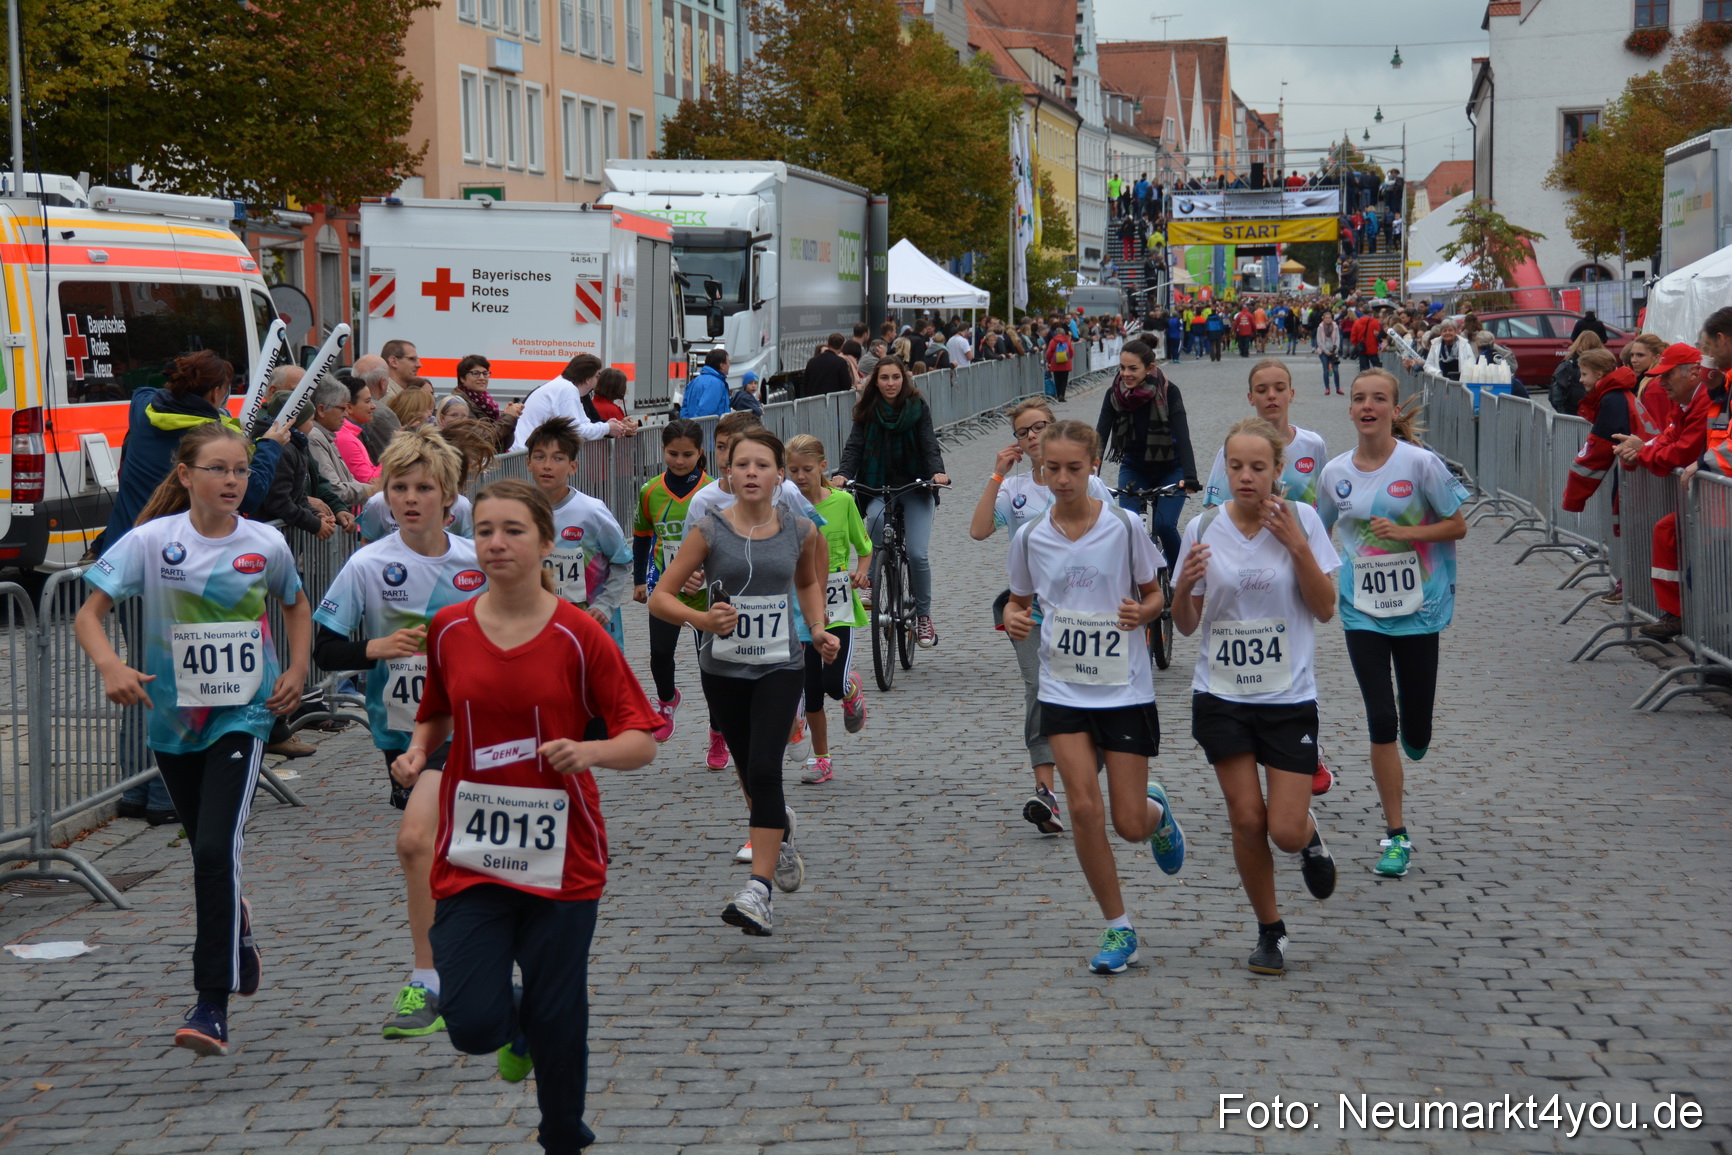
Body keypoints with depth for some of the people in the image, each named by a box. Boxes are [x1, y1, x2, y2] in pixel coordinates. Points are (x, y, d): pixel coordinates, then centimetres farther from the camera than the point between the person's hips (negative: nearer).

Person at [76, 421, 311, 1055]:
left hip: (243, 715, -2)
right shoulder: (152, 541, -8)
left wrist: (296, 672, 4)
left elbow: (297, 606, 17)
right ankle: (235, 927, 51)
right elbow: (90, 611, -10)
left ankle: (213, 1003, -13)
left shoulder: (267, 544, -3)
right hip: (173, 717, 2)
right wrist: (110, 664, -29)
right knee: (207, 851, 17)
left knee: (217, 849, -16)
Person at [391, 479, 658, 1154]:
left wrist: (589, 751, -24)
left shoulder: (579, 635, -6)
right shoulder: (448, 629, 2)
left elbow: (641, 741, -5)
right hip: (471, 856, 2)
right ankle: (516, 1028, 27)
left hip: (562, 857, -2)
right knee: (472, 1027, -10)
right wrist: (418, 750, -1)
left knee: (557, 1021, 3)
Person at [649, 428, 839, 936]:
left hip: (780, 668, -1)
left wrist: (818, 629, 5)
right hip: (723, 670, 1)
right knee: (750, 774, 14)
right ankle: (781, 829, 48)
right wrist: (701, 619, -28)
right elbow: (660, 597, -10)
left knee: (764, 769, -16)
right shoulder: (709, 530, -8)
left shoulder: (800, 531, -2)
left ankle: (758, 889, -16)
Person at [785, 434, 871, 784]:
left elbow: (864, 547, 8)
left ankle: (853, 691, 24)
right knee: (811, 690, 4)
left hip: (839, 607, -1)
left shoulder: (842, 501, -3)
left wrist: (862, 571, -11)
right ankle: (821, 760, 18)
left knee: (835, 682, -14)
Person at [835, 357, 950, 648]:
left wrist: (938, 472, -24)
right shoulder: (867, 411, 5)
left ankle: (923, 614, 9)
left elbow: (929, 444, -5)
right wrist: (843, 474, -21)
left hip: (915, 486, -1)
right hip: (878, 488, 1)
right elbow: (855, 446, -3)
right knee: (876, 517, -35)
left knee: (918, 554, -12)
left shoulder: (918, 407, 2)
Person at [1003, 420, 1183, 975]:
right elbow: (1019, 601, 13)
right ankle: (1118, 928, 6)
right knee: (1085, 809, -10)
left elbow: (1154, 595, 4)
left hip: (1125, 689, -2)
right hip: (1064, 690, 2)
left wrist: (1141, 612, -18)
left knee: (1130, 823, 0)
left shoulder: (1124, 527, -7)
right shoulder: (1030, 537, -1)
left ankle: (1157, 811, 40)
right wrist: (1015, 621, -9)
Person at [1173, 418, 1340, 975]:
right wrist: (1184, 586, -19)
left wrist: (1297, 546, -17)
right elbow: (1187, 624, 3)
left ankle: (1310, 834, 31)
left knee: (1285, 832, -7)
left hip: (1290, 697, -1)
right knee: (1247, 821, -1)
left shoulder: (1301, 520, -6)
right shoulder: (1204, 528, -3)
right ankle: (1270, 931, 19)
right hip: (1222, 696, 1)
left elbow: (1325, 609, -5)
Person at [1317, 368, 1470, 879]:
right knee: (1381, 722, -7)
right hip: (1363, 611, 1)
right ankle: (1396, 835, 3)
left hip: (1418, 607, -1)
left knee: (1416, 736, 6)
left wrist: (1402, 533, -17)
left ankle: (1412, 737, 46)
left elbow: (1458, 527, -5)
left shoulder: (1421, 463, -8)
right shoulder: (1336, 473, 1)